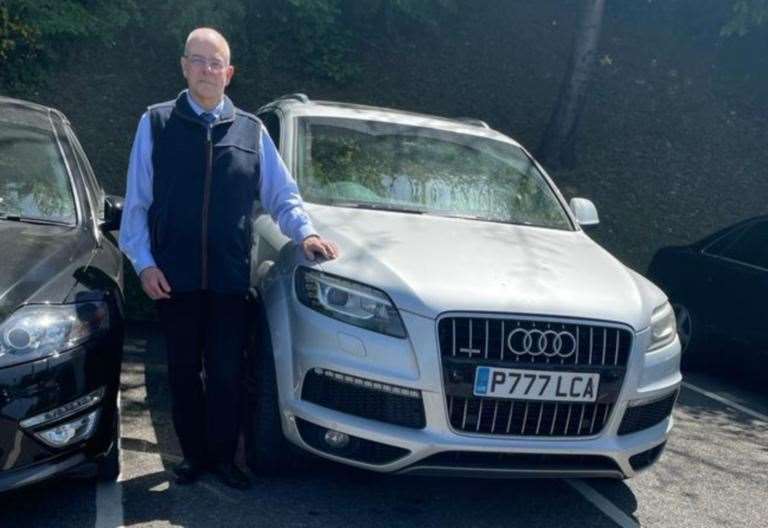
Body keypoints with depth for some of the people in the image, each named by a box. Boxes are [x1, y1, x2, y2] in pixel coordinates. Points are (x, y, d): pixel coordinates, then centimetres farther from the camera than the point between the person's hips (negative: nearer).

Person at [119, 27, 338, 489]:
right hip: (174, 276, 0)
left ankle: (224, 456, 22)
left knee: (227, 372, 5)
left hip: (230, 277, 0)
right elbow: (137, 201, 3)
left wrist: (306, 232, -8)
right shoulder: (156, 123, 4)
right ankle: (194, 454, 27)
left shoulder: (251, 130, 8)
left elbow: (282, 194, 9)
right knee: (184, 372, 11)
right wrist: (143, 261, -5)